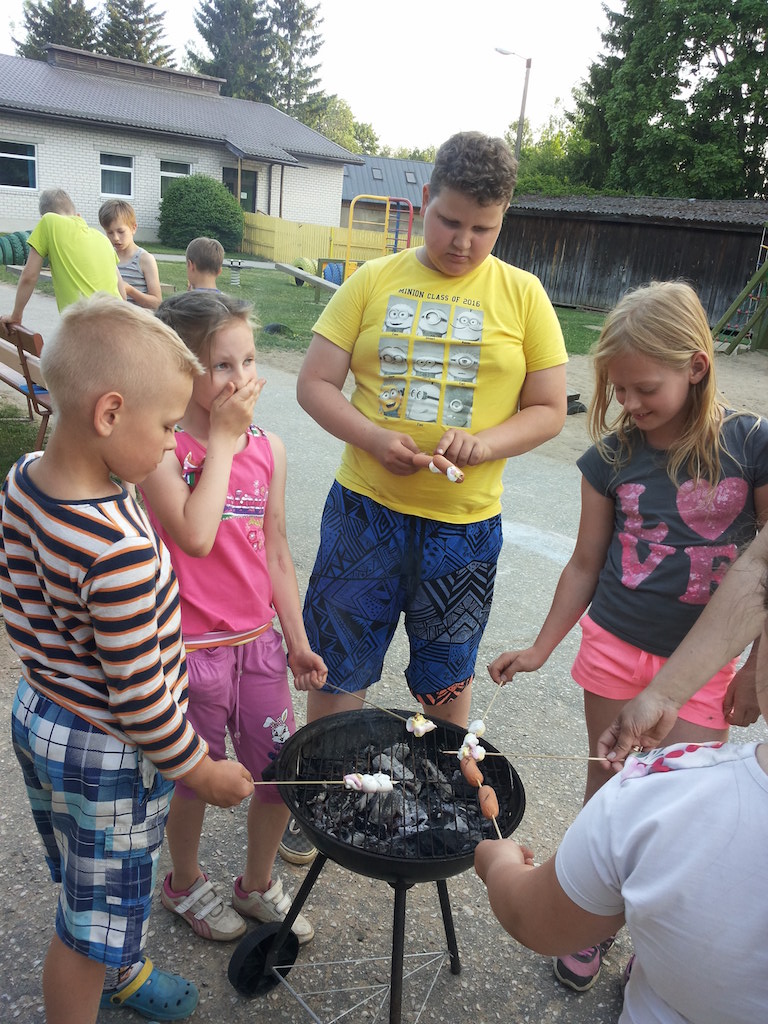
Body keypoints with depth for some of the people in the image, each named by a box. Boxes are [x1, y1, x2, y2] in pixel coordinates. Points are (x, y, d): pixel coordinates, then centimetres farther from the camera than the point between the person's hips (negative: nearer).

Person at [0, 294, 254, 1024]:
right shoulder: (121, 549, -36)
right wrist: (203, 771, -11)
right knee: (95, 917, 18)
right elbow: (138, 697, -27)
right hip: (106, 754, -9)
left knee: (91, 887, 33)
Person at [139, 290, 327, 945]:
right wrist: (222, 438, -21)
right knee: (197, 781, 15)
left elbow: (276, 552, 7)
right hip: (191, 650, -5)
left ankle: (258, 884, 43)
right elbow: (194, 536, -30)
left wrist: (297, 639, 10)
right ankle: (186, 883, 46)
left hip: (258, 643, 5)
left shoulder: (268, 449, 1)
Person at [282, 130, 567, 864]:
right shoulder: (374, 281, 2)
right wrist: (374, 439, -18)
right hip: (365, 509, 1)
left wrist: (486, 443, -18)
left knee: (447, 679, 17)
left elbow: (549, 410, 2)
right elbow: (315, 383, 0)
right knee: (337, 667, 13)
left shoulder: (522, 295, 1)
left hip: (464, 524, 0)